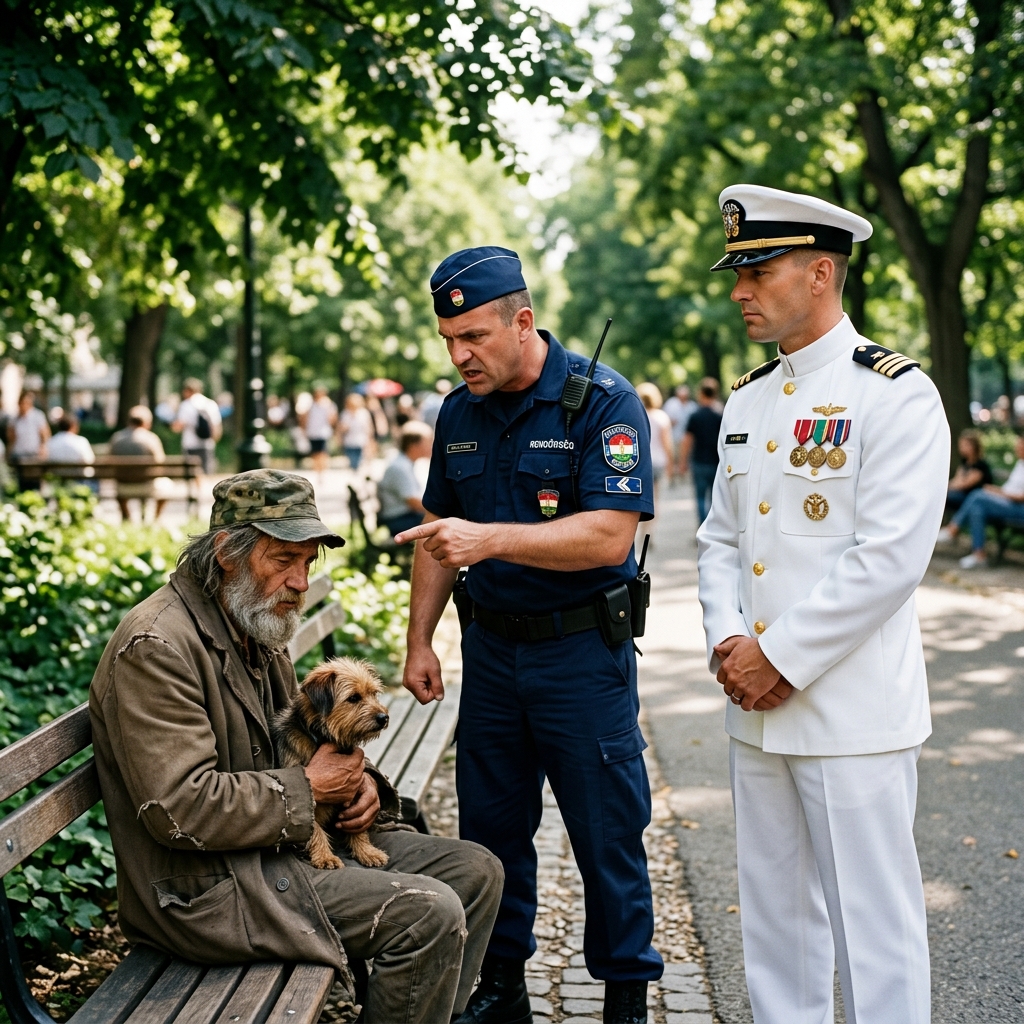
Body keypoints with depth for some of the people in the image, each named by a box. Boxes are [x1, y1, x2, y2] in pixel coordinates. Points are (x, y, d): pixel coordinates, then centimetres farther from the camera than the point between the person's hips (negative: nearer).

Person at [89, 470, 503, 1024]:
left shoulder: (255, 627, 12)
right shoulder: (156, 647, -20)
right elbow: (183, 808, -27)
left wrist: (354, 775, 2)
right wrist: (309, 788, -17)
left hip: (282, 839, 10)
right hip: (209, 885, -10)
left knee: (475, 871, 5)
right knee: (429, 913, -21)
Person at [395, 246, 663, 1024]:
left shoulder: (602, 401, -14)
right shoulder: (459, 413, 5)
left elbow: (610, 534, -23)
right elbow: (439, 533, 15)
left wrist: (490, 538, -32)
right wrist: (419, 641, 11)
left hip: (582, 648, -5)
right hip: (490, 646, 6)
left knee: (607, 830, 4)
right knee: (490, 826, 13)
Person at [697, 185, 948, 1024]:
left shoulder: (896, 394, -10)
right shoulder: (748, 402, 13)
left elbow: (890, 558, -17)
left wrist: (780, 655, -14)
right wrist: (728, 640, -2)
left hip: (853, 714, -7)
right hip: (757, 708, 7)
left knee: (873, 930, 1)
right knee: (774, 918, 17)